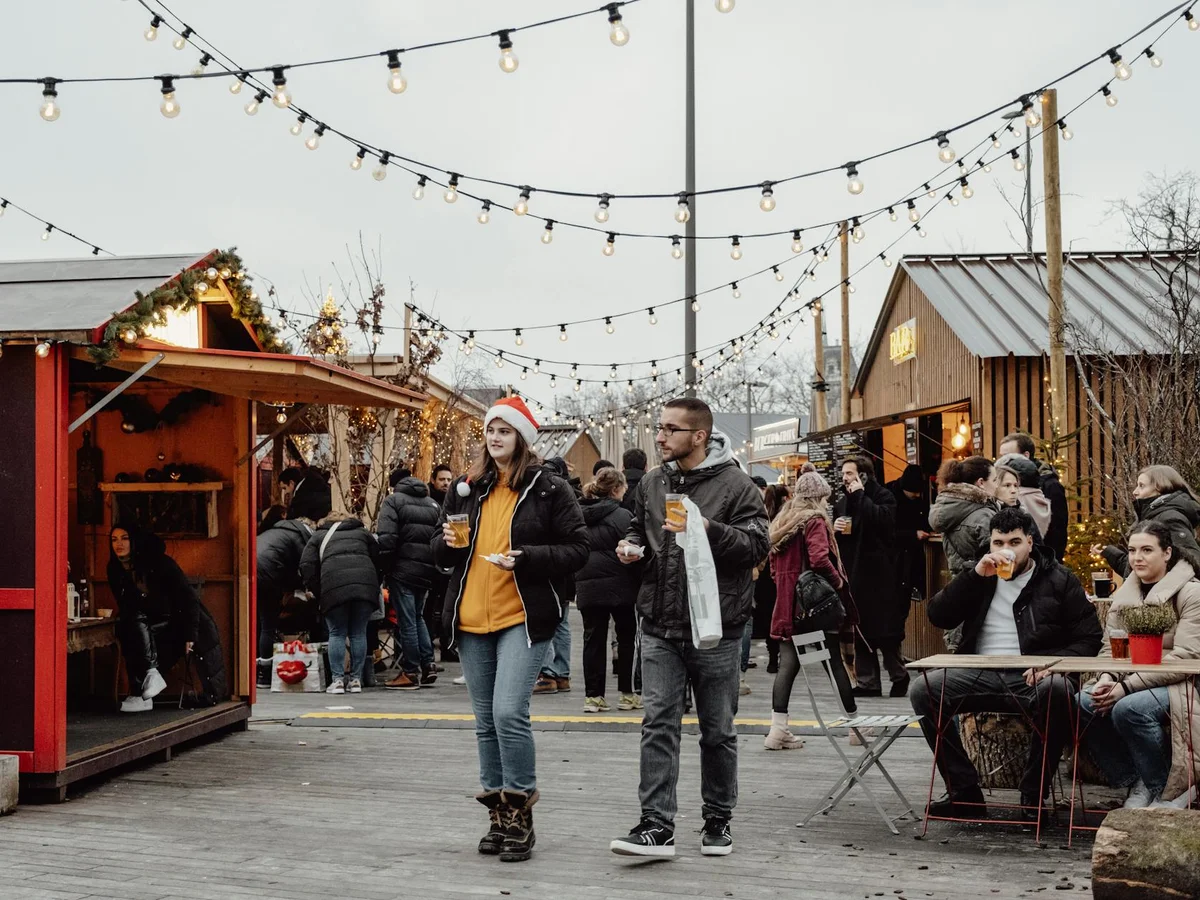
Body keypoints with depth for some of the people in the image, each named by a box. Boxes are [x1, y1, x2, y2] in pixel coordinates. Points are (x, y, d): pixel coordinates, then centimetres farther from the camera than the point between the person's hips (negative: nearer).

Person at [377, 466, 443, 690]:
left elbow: (386, 539, -13)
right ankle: (428, 666, 15)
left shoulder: (393, 500, -3)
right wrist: (434, 566, 14)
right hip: (426, 570, 6)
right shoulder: (433, 504, 16)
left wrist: (384, 568, -6)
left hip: (403, 570, -6)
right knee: (418, 616, 19)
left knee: (407, 621, -1)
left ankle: (411, 672, 3)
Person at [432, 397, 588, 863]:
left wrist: (526, 558, -18)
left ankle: (521, 815, -3)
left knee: (509, 713, -17)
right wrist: (447, 543, -4)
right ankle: (499, 815, 21)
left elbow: (577, 550, -4)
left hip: (523, 618, -6)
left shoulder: (549, 488, -2)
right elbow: (439, 551, 20)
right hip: (471, 619, 6)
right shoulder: (467, 488, 12)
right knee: (486, 721, 10)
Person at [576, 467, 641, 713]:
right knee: (626, 636, 9)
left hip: (587, 588, 5)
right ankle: (626, 694, 12)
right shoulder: (622, 516, -10)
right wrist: (641, 583, -3)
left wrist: (577, 583, 18)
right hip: (618, 585, -4)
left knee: (593, 638, 7)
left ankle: (593, 695, 5)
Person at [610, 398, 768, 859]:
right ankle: (657, 826, -4)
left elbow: (756, 545, -14)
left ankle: (718, 821, 24)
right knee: (658, 724, -4)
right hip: (660, 628, 4)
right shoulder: (652, 484, 11)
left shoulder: (735, 485, -6)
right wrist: (631, 546, 4)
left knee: (718, 730, 9)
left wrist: (707, 530, -26)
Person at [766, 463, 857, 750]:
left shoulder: (781, 522, 13)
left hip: (787, 605, 6)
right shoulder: (815, 522, -11)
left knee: (788, 665, 3)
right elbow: (819, 558, -25)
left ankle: (778, 730, -3)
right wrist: (838, 581, -12)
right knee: (835, 662, 6)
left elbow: (774, 566, 15)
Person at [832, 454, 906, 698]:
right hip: (852, 575, 6)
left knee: (885, 632, -3)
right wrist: (835, 528, 0)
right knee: (860, 632, 6)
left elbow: (883, 519, -24)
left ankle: (899, 677, 13)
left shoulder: (883, 496, -3)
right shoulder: (842, 504, 16)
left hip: (879, 575, -6)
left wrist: (860, 495, -15)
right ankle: (868, 682, 11)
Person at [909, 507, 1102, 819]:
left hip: (1032, 678, -3)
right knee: (923, 690, -23)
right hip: (980, 674, 3)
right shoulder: (980, 577, 17)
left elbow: (1089, 638, 4)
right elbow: (937, 616, 5)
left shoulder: (1059, 580, 8)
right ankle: (965, 793, -17)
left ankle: (1033, 795, -20)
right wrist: (975, 576, -5)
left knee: (1058, 691, -37)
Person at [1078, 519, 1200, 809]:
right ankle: (1136, 782, -5)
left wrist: (1127, 686, -24)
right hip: (1127, 683, 6)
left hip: (1177, 686, -6)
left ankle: (1172, 790, -11)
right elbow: (1109, 647, 9)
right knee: (1082, 703, -22)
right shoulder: (1124, 595, 12)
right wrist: (1106, 678, -16)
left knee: (1128, 708, -35)